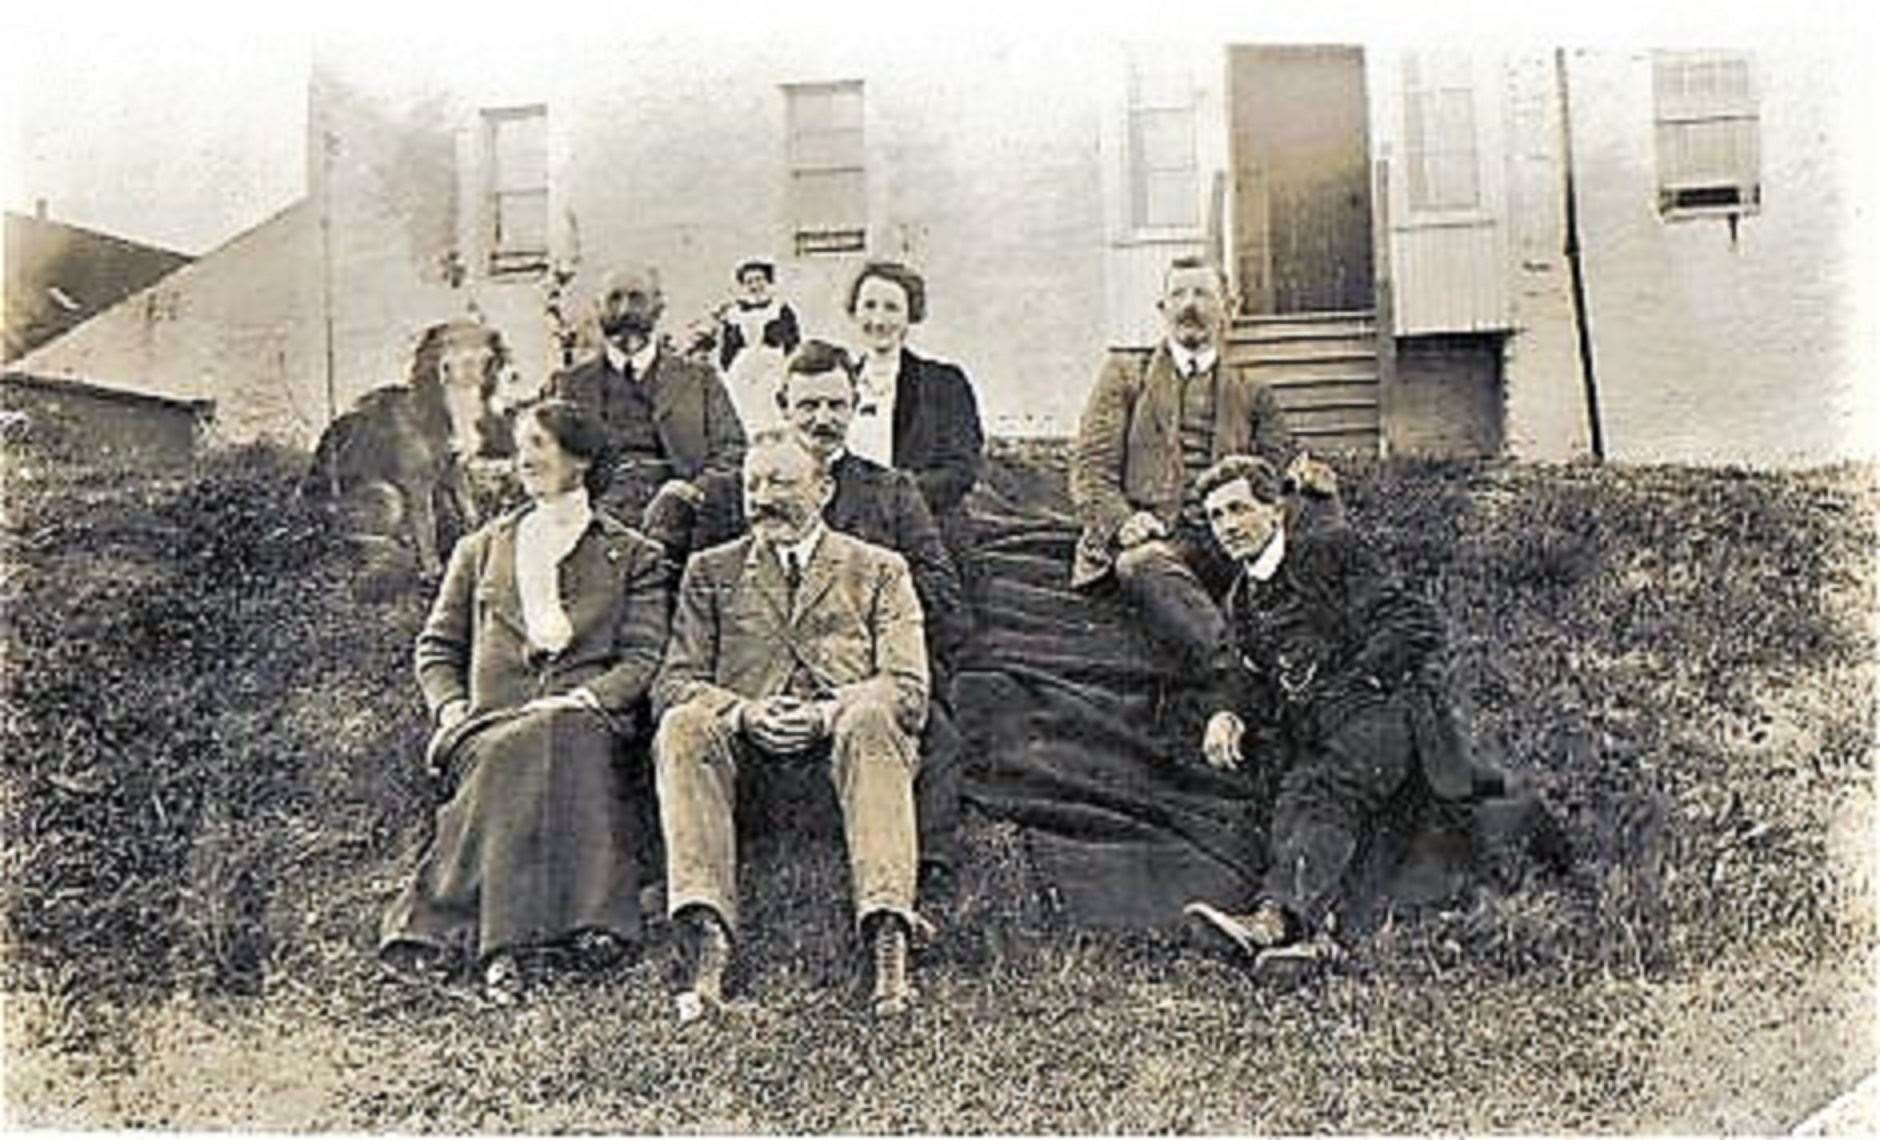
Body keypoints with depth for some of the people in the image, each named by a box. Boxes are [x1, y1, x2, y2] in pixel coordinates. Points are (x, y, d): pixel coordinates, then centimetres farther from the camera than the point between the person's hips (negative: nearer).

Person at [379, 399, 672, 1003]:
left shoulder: (635, 557, 18)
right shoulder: (480, 549, 27)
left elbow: (643, 660, 6)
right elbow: (436, 647, 22)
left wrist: (578, 699, -13)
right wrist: (451, 708, 1)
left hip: (587, 728, -1)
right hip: (489, 726, 1)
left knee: (554, 738, -38)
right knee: (511, 753, -36)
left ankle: (443, 921, -40)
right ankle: (503, 944, -41)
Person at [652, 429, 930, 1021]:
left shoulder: (878, 570, 17)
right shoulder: (710, 571, 22)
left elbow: (908, 688, 4)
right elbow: (673, 682, 10)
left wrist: (828, 713, -16)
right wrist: (743, 712, -12)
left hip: (839, 734, -1)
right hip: (744, 740, 2)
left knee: (872, 718, -35)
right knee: (682, 726, -30)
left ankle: (888, 940, -44)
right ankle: (706, 948, -41)